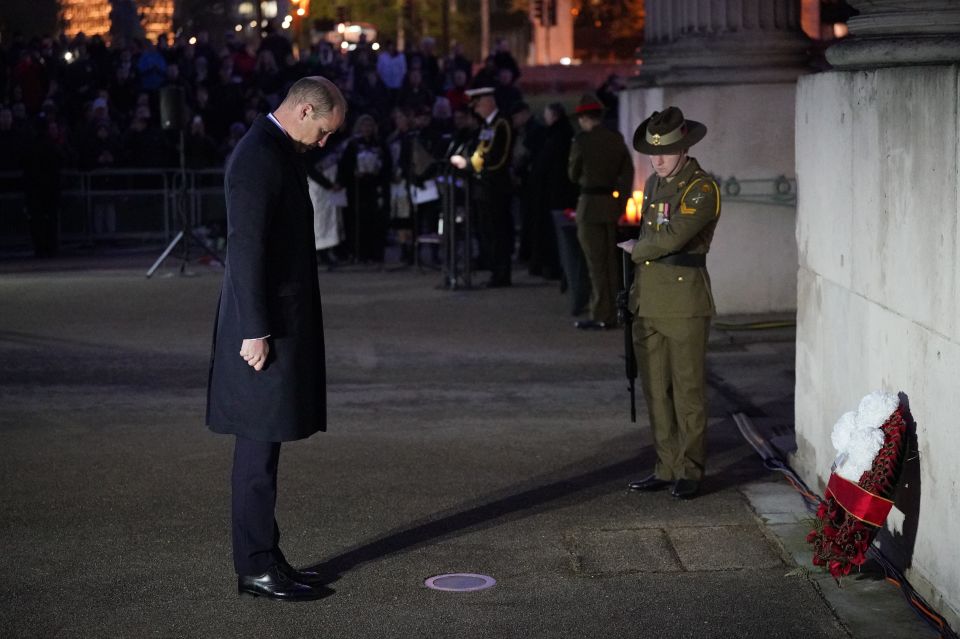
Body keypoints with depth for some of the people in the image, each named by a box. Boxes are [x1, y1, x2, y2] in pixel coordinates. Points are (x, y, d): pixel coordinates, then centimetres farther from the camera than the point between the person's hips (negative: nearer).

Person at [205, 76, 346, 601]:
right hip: (267, 329, -10)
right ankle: (257, 568, 2)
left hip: (282, 323, 10)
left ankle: (263, 557, 21)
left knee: (263, 448, 13)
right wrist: (256, 332, -21)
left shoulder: (278, 151, 15)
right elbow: (245, 248, -21)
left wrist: (267, 328, 20)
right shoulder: (257, 158, -16)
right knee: (259, 449, -4)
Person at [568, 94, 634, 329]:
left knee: (596, 263, -1)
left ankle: (601, 316, 0)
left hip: (591, 204, -6)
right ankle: (612, 314, 17)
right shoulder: (617, 139, 5)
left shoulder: (582, 140, -11)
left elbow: (573, 175, -2)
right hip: (612, 204, 6)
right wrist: (621, 200, 12)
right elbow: (628, 172, 7)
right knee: (611, 261, 12)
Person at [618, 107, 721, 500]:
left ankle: (689, 471, 7)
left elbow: (673, 236, -20)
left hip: (684, 301, -8)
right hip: (648, 302, 8)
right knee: (656, 390, 10)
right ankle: (667, 467, 18)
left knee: (687, 390, -1)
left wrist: (635, 250, -2)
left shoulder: (702, 188, -10)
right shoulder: (653, 184, 16)